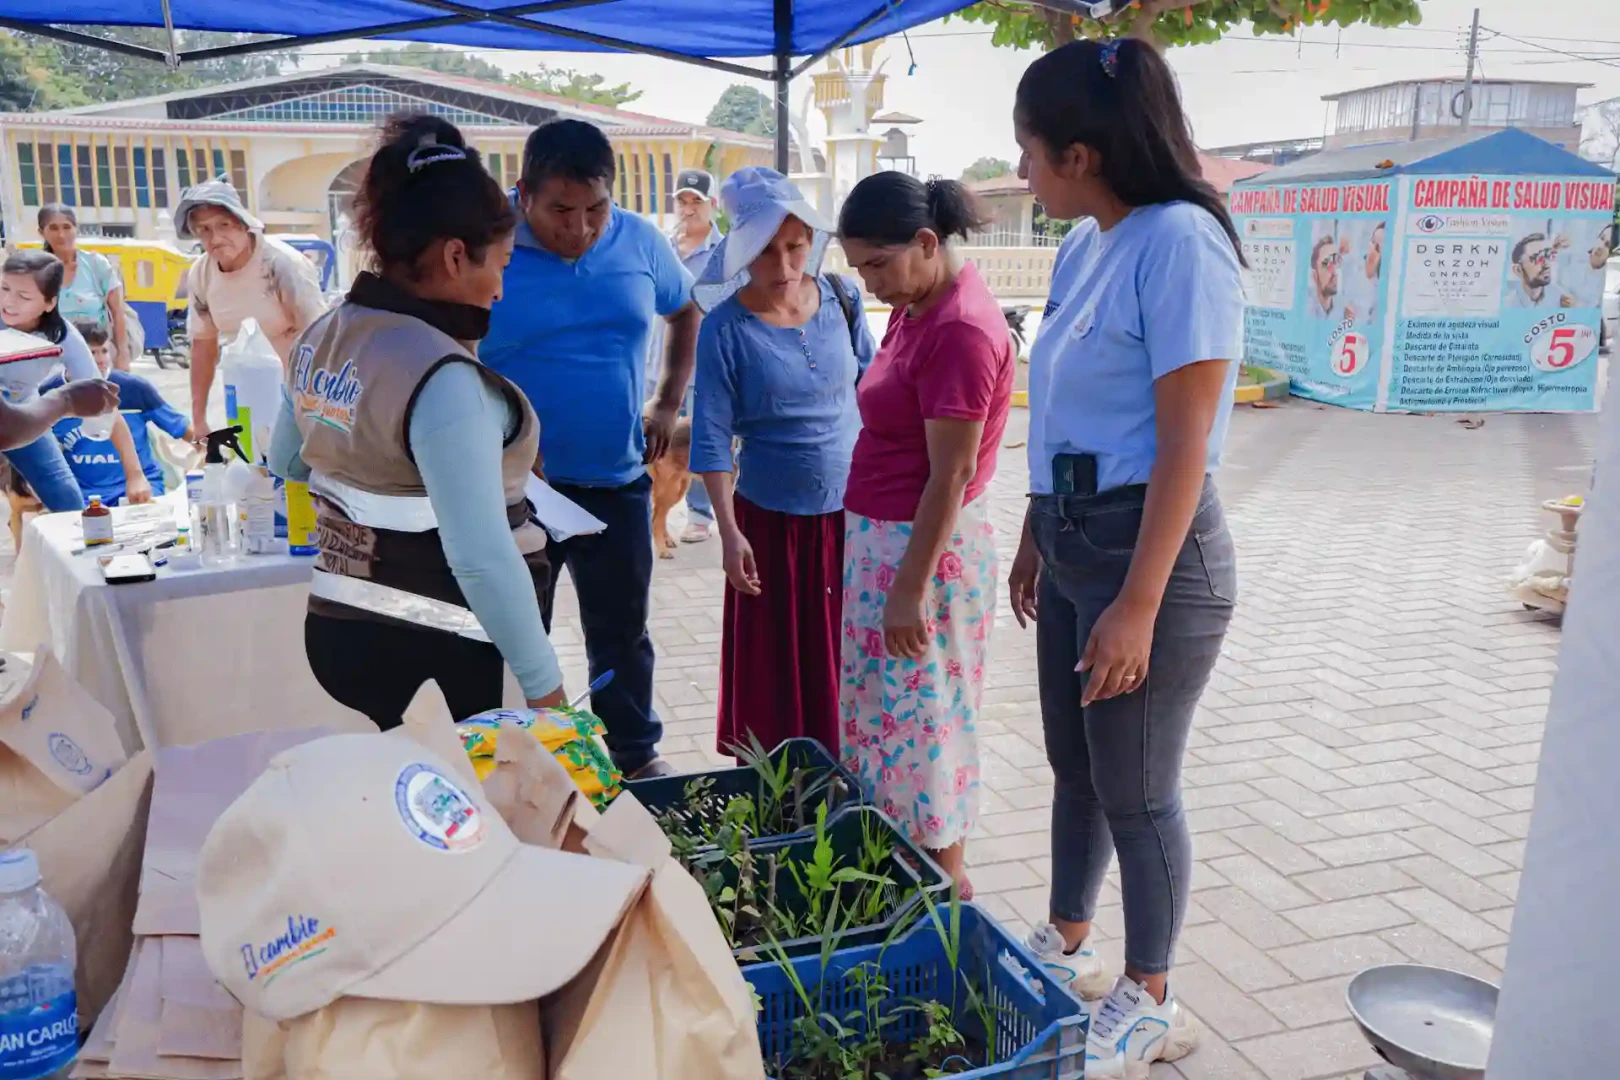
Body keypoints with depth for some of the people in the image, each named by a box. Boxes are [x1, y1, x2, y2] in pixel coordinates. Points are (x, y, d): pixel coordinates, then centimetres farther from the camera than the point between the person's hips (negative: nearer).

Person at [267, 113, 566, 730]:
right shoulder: (442, 378, -23)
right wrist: (543, 684, -19)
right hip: (435, 655, -8)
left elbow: (287, 461, 23)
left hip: (338, 626, 8)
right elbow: (482, 557, -26)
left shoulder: (322, 337, 5)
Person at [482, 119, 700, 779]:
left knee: (623, 631, 17)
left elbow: (685, 313, 17)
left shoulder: (639, 242, -2)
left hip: (617, 481, 3)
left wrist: (669, 404, 9)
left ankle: (637, 754, 35)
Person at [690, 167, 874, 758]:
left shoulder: (840, 299, -3)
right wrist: (729, 531, -15)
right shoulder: (725, 329, -12)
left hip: (851, 509, 3)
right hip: (771, 519, -3)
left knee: (843, 659, 12)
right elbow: (712, 438, -11)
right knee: (775, 666, 7)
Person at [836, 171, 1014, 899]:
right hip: (881, 537, 9)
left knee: (919, 721, 3)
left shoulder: (960, 329, -21)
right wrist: (877, 557, 17)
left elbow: (951, 474, -21)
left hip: (923, 547, -9)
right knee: (883, 714, 18)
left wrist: (910, 588, -19)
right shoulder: (917, 307, 8)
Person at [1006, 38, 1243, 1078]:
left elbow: (1184, 447, -20)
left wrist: (1137, 606, -20)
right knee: (1075, 767, 20)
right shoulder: (1086, 245, 8)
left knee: (1134, 789, 6)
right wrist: (1036, 539, 17)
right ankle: (1069, 946, 41)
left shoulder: (1179, 242, -18)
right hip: (1073, 542, 8)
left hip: (1152, 548, -8)